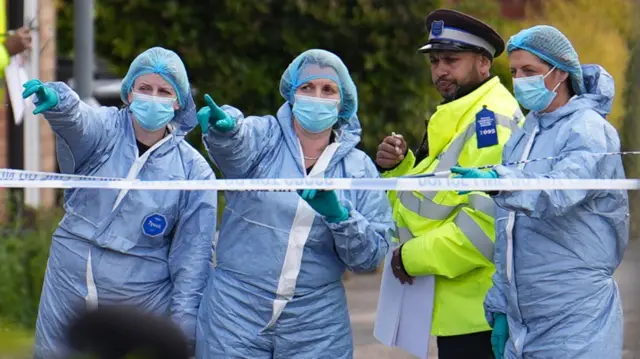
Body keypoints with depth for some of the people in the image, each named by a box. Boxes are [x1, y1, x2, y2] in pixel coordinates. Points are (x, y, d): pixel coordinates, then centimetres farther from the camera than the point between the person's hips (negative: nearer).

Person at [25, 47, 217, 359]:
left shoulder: (193, 169, -4)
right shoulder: (105, 129, -5)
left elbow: (193, 251, -3)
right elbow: (76, 121, -28)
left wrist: (185, 321, -9)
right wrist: (58, 101, -52)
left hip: (141, 301, -1)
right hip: (67, 286, 1)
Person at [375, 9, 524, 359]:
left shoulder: (491, 118, -15)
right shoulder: (457, 116, 19)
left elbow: (487, 218, -24)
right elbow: (429, 202, 19)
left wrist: (414, 257, -16)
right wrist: (399, 169, 0)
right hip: (458, 306, 10)